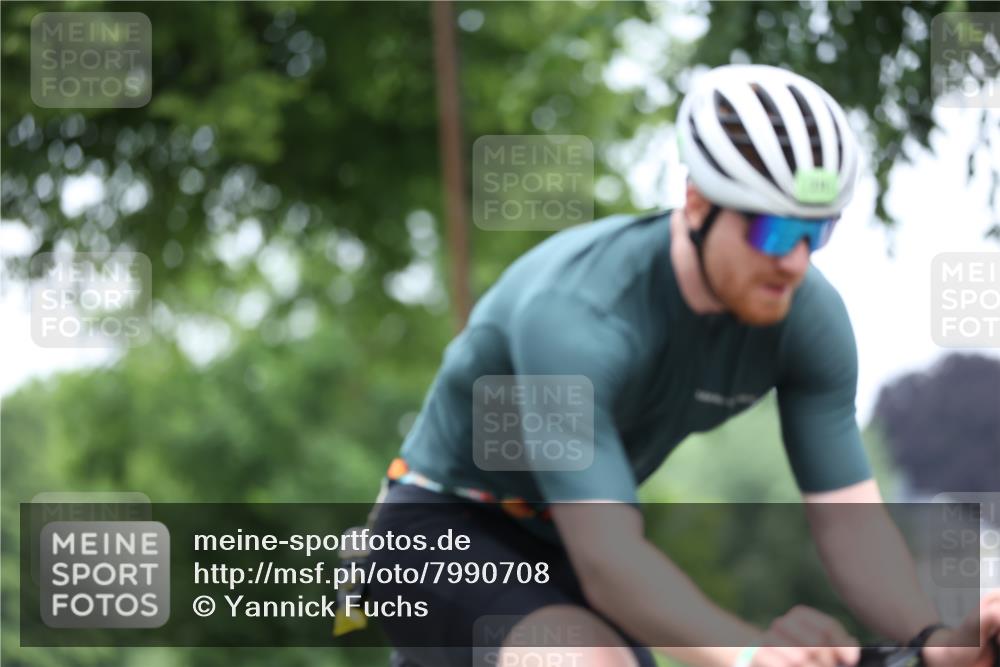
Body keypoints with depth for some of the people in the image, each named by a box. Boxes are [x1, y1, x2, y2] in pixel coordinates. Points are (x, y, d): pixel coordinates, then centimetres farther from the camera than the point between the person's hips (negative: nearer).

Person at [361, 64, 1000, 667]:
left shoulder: (810, 317, -16)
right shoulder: (573, 314, -35)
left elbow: (851, 519, -17)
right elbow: (609, 560, -44)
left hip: (557, 550, 7)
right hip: (446, 535, -7)